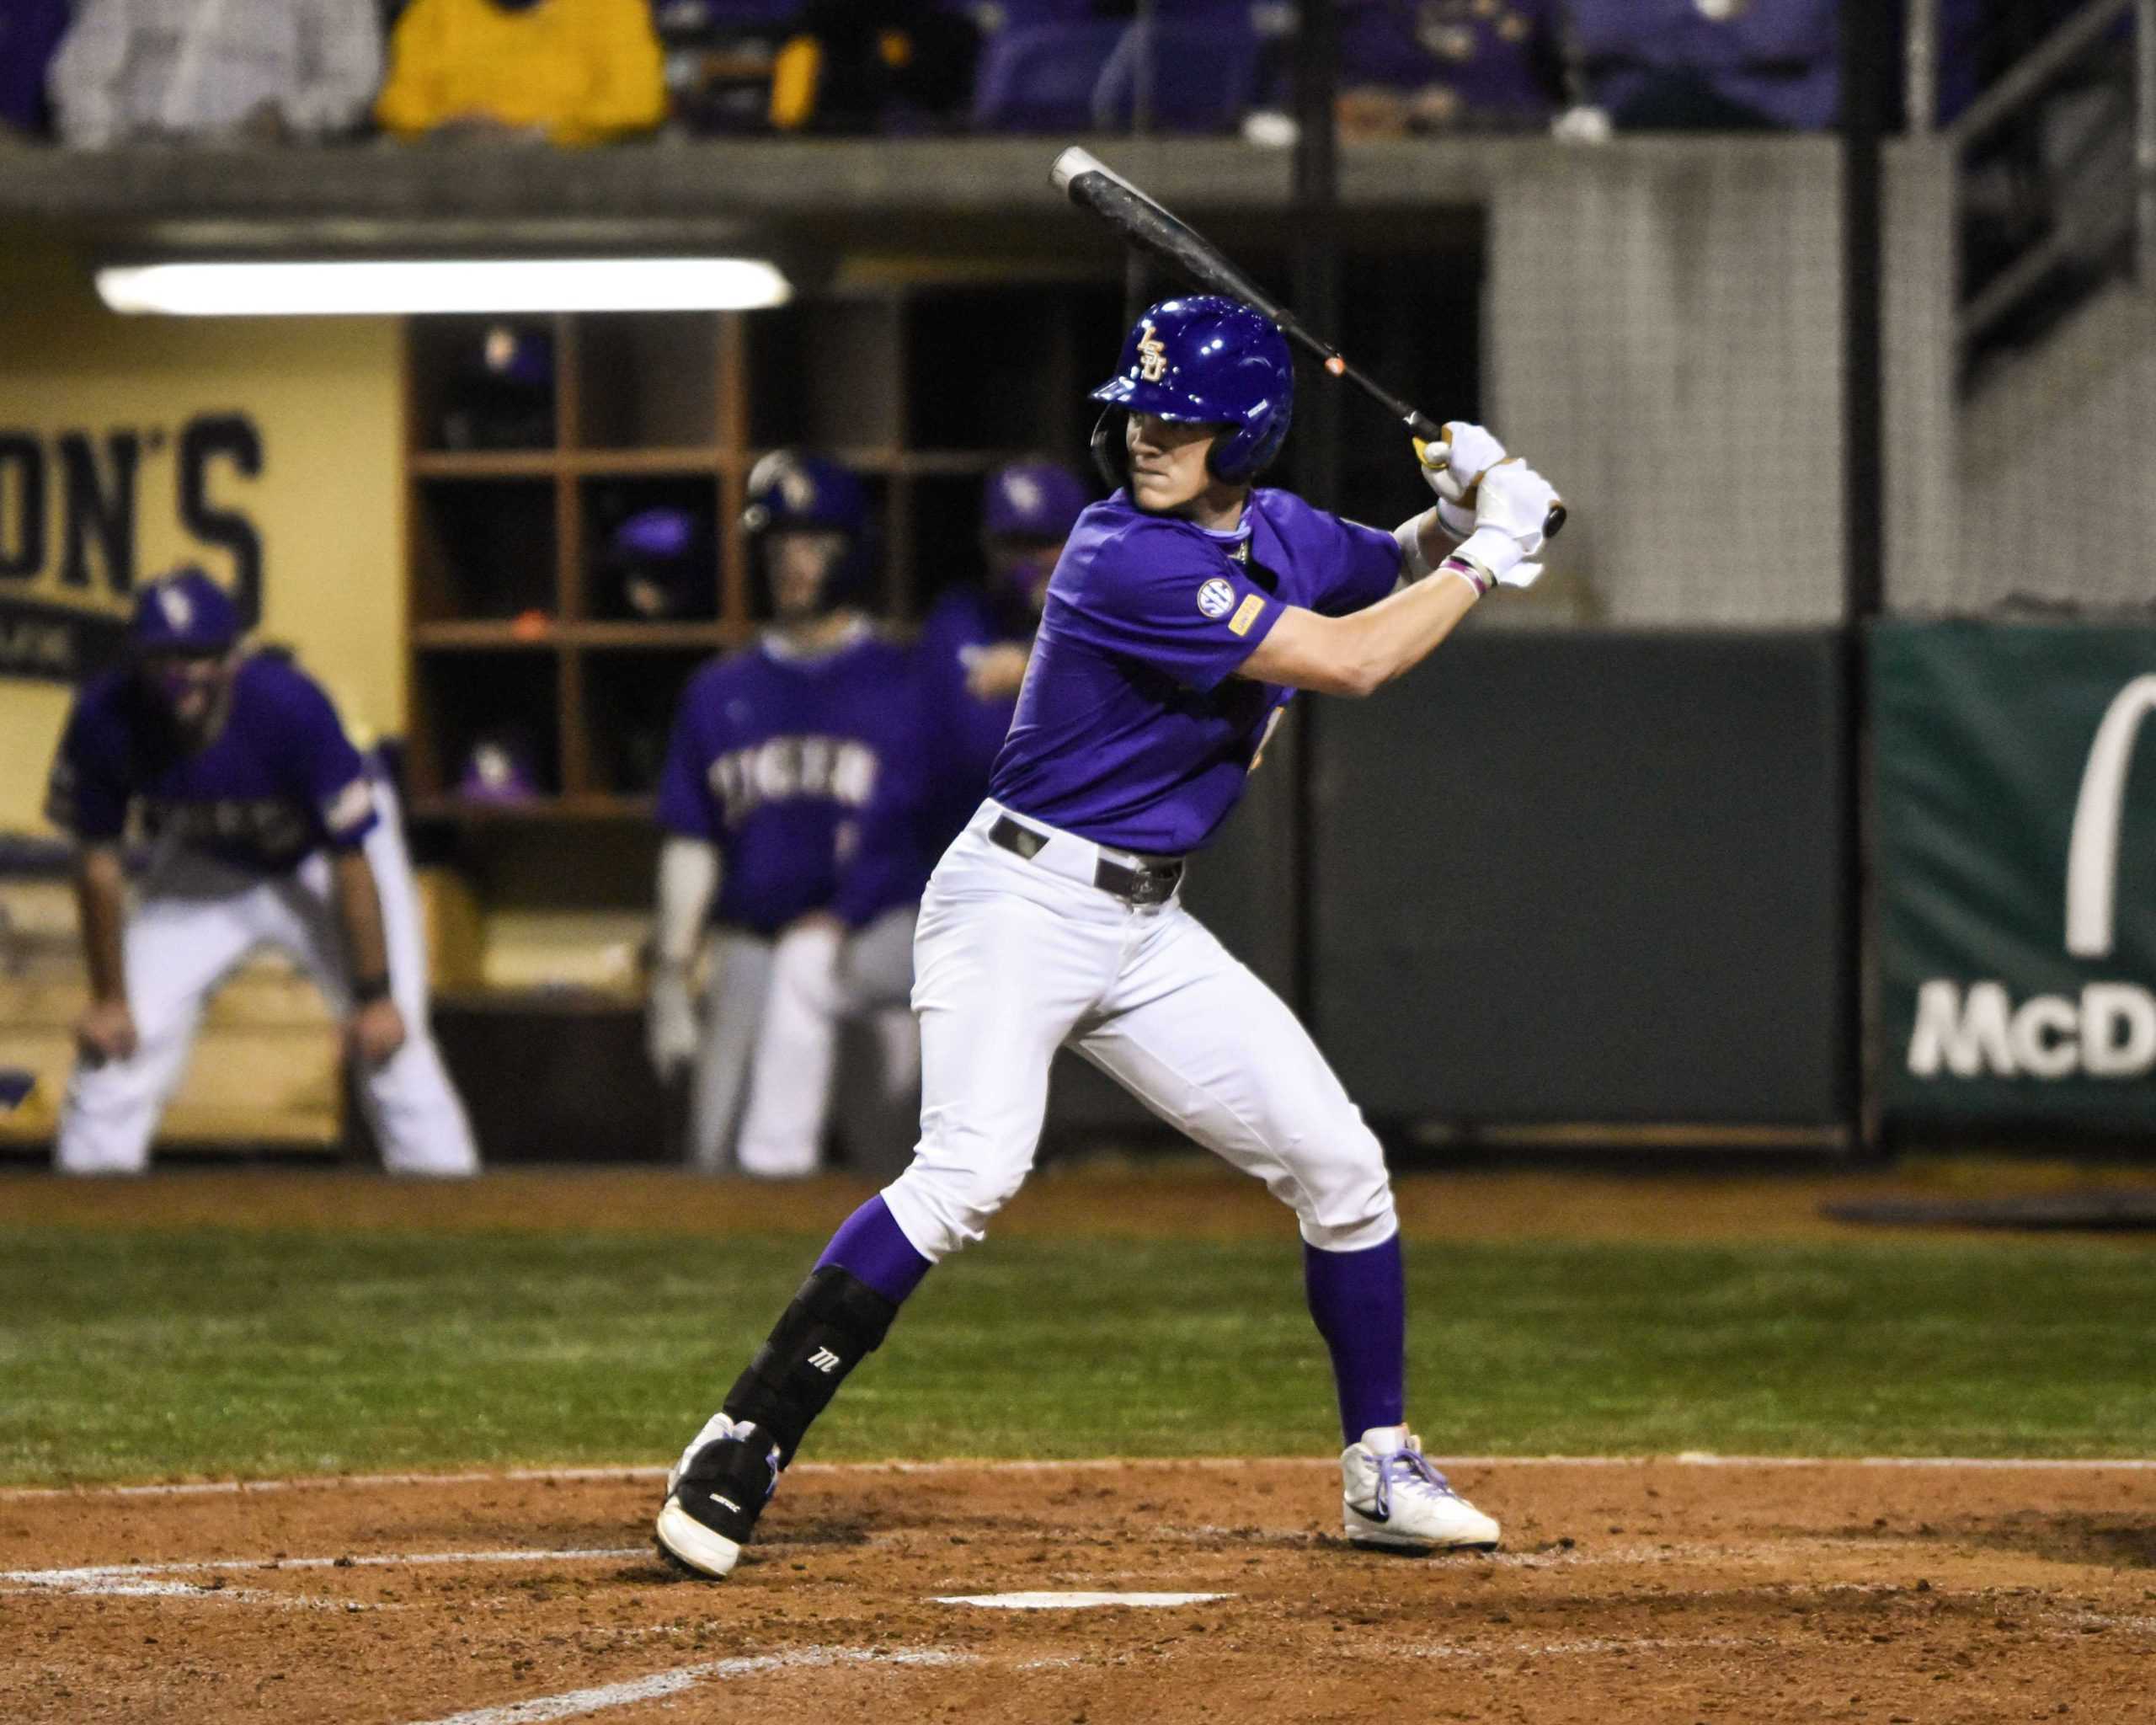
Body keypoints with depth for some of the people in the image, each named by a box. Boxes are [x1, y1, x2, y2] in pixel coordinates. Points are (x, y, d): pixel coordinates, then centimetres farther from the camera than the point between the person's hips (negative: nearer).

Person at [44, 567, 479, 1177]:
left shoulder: (289, 706, -36)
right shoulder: (105, 719, -28)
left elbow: (351, 859, -26)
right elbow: (98, 860, -14)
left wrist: (375, 997, -22)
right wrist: (109, 999, -8)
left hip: (319, 860, -3)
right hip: (201, 866, 3)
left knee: (393, 1046, -14)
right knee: (117, 1042, -7)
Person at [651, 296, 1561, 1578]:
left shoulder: (1282, 535, 6)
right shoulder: (1128, 560, -20)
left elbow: (1398, 571, 27)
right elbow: (1348, 660, -23)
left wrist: (1460, 512, 4)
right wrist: (1485, 560, -11)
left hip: (1149, 929, 8)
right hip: (1024, 901, -8)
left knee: (1339, 1165, 5)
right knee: (972, 1172, -27)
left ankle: (1383, 1471, 17)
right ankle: (740, 1453, -23)